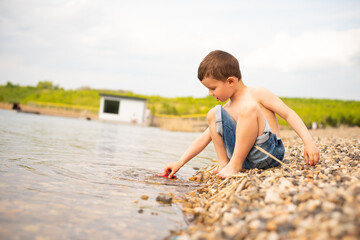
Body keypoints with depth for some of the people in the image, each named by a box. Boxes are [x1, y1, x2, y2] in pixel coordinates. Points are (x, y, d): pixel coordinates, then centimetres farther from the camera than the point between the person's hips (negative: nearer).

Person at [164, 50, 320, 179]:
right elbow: (204, 138, 15)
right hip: (242, 154, 5)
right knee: (214, 114, -4)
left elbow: (289, 114, -6)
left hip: (268, 154, -5)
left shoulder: (257, 94, -2)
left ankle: (234, 166, -24)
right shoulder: (227, 109, 14)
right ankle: (223, 163, -6)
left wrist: (308, 142, -19)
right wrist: (180, 163, 10)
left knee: (249, 107, -30)